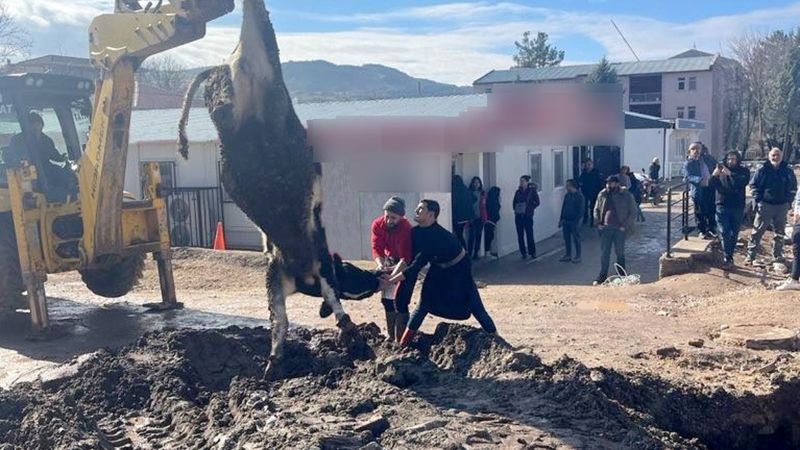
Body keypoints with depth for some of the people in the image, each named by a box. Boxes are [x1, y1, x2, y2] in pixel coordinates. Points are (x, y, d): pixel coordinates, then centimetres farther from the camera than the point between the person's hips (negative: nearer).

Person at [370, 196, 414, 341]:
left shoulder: (406, 229, -33)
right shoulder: (377, 224, -19)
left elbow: (405, 258, -34)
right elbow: (377, 248, -17)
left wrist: (393, 271, -48)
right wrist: (380, 264, -36)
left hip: (406, 262, -6)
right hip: (389, 259, 6)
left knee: (400, 300, -16)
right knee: (386, 298, 9)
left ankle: (400, 339, -11)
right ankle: (391, 335, 22)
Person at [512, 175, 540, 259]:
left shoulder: (532, 191, -2)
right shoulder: (518, 192, 10)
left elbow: (537, 202, -2)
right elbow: (514, 202, 19)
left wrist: (530, 209, -6)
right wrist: (515, 209, 6)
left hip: (528, 216, -4)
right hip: (518, 216, 4)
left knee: (529, 235, -5)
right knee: (520, 236, 4)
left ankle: (532, 253, 6)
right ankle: (523, 253, 12)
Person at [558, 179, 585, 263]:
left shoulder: (580, 197, -10)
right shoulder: (567, 196, 10)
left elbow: (581, 210, -13)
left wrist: (576, 221, -18)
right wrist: (561, 219, 9)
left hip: (574, 222, -6)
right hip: (566, 221, 6)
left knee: (576, 239, 2)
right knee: (567, 239, 11)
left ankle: (578, 256, 10)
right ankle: (568, 255, 20)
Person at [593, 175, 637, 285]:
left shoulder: (626, 196, -6)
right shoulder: (602, 194, 4)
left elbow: (633, 213, -4)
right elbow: (596, 209, 14)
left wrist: (625, 226, -11)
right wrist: (598, 222, 2)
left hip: (619, 229, -3)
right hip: (605, 228, 3)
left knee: (620, 253, 7)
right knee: (604, 253, 5)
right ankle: (602, 276, 12)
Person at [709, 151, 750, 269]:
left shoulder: (743, 171, 1)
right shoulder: (721, 170, 5)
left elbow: (743, 182, -19)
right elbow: (711, 185, -4)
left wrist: (730, 174, -31)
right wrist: (714, 175, -24)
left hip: (737, 207, 0)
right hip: (722, 206, 0)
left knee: (734, 233, 8)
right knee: (724, 232, -7)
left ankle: (729, 255, 21)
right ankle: (728, 259, -7)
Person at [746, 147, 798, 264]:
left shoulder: (788, 171, 2)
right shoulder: (762, 170, -4)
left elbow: (793, 187, 11)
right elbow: (753, 184, 1)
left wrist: (788, 200, 2)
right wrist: (758, 199, -7)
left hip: (782, 206, 3)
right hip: (765, 205, -3)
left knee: (780, 233, 13)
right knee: (757, 231, -4)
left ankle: (778, 256, 26)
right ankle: (751, 255, 0)